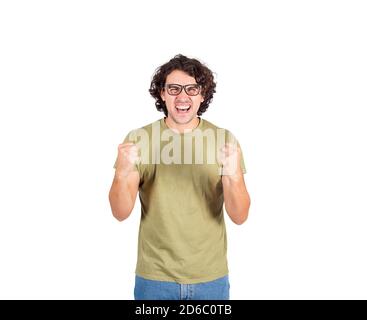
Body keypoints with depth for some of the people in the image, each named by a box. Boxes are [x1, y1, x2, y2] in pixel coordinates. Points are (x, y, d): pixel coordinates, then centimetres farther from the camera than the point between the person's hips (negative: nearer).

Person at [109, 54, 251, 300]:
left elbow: (240, 216, -11)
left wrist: (233, 177, -31)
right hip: (154, 276, 0)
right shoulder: (138, 139, -8)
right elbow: (121, 213, -11)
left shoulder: (225, 139, -8)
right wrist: (122, 174, -30)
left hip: (211, 277, 1)